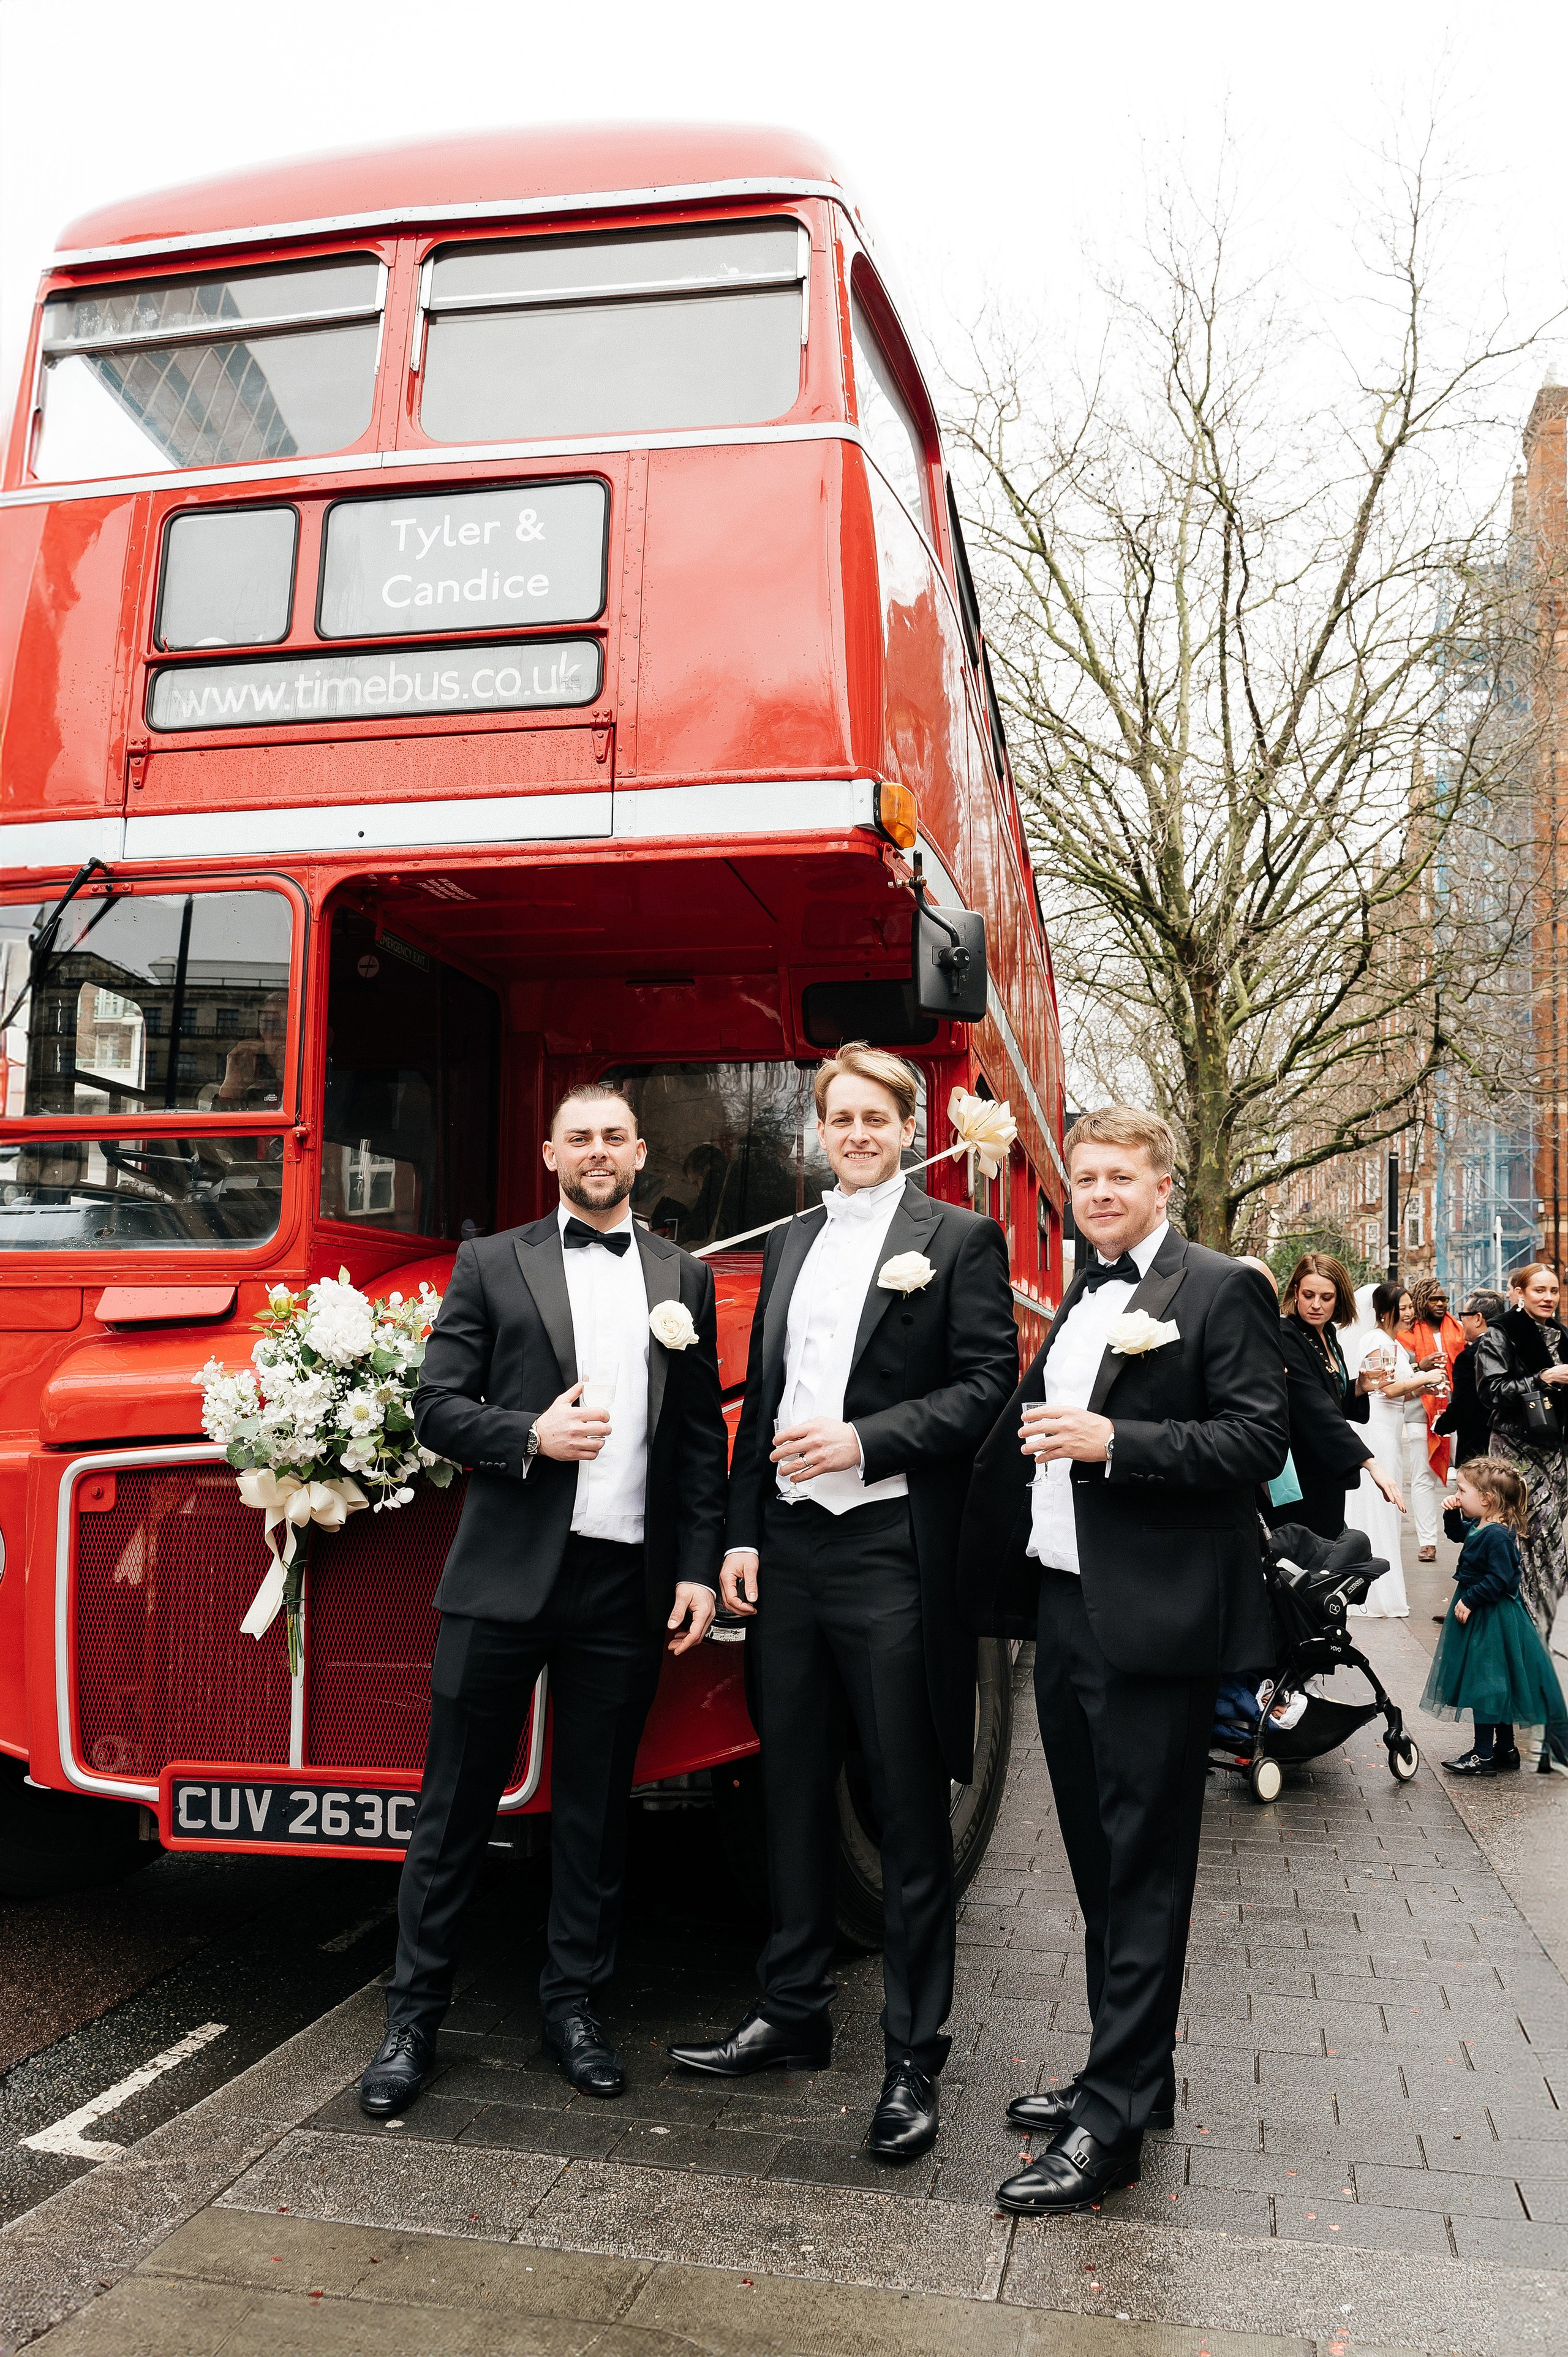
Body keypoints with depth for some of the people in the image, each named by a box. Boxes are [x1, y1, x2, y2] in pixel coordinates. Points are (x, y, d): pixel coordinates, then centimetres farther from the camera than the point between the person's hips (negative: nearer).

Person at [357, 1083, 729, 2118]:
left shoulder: (684, 1278, 11)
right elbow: (437, 1406, 1)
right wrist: (529, 1436, -16)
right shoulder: (491, 1263, 5)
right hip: (504, 1576, -2)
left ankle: (574, 2005, 28)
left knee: (597, 1810, 12)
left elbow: (702, 1440, 9)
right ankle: (414, 2018, 21)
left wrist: (700, 1570, 3)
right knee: (456, 1807, 6)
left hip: (626, 1584, 2)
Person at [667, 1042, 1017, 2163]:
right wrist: (744, 1532, 8)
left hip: (894, 1554, -5)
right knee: (795, 1795, 16)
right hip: (791, 1550, 6)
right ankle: (792, 2015, 31)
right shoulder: (790, 1243, 15)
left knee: (911, 1815, 4)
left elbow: (989, 1386, -9)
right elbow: (762, 1398, 14)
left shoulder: (959, 1238, -2)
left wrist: (866, 1439, -18)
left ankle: (915, 2058, 17)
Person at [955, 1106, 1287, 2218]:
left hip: (1156, 1620, -8)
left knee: (1144, 1871, 0)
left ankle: (1112, 2124, 8)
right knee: (1098, 1863, 17)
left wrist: (1112, 1443, -21)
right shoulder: (1076, 1300, 17)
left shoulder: (1221, 1290, -7)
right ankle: (1128, 2070, 31)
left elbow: (1261, 1439, -15)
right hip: (1064, 1606, 8)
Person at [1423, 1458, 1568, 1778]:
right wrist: (1452, 1514, 7)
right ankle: (1506, 1748, 29)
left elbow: (1498, 1580, -28)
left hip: (1491, 1621, -10)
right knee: (1497, 1683, 18)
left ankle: (1483, 1754, 5)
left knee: (1484, 1683, -3)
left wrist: (1469, 1600, -22)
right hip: (1480, 1615, 10)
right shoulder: (1480, 1527, 4)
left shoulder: (1497, 1536, -25)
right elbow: (1457, 1533, 25)